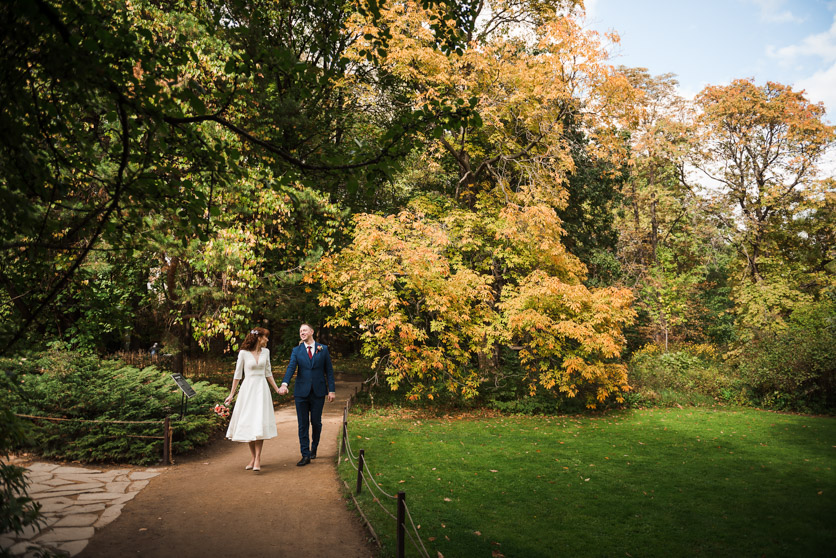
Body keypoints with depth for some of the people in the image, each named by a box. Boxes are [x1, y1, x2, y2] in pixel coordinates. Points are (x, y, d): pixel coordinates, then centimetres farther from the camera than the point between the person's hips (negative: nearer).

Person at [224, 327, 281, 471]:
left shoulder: (265, 352, 8)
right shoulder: (243, 353, -3)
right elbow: (237, 374, 2)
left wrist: (277, 389, 16)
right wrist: (231, 394, 2)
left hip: (262, 389, 2)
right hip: (248, 388, -2)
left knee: (259, 423, -9)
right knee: (248, 423, 2)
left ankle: (258, 458, -9)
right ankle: (253, 457, 14)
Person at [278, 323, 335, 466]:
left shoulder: (323, 349, 5)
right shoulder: (296, 350, 5)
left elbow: (329, 370, 5)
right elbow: (291, 367, -10)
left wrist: (331, 390, -1)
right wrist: (284, 384, -27)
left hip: (318, 392, 0)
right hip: (301, 392, 0)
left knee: (316, 422, 6)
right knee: (303, 424, 2)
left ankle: (313, 448, 31)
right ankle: (305, 455, 8)